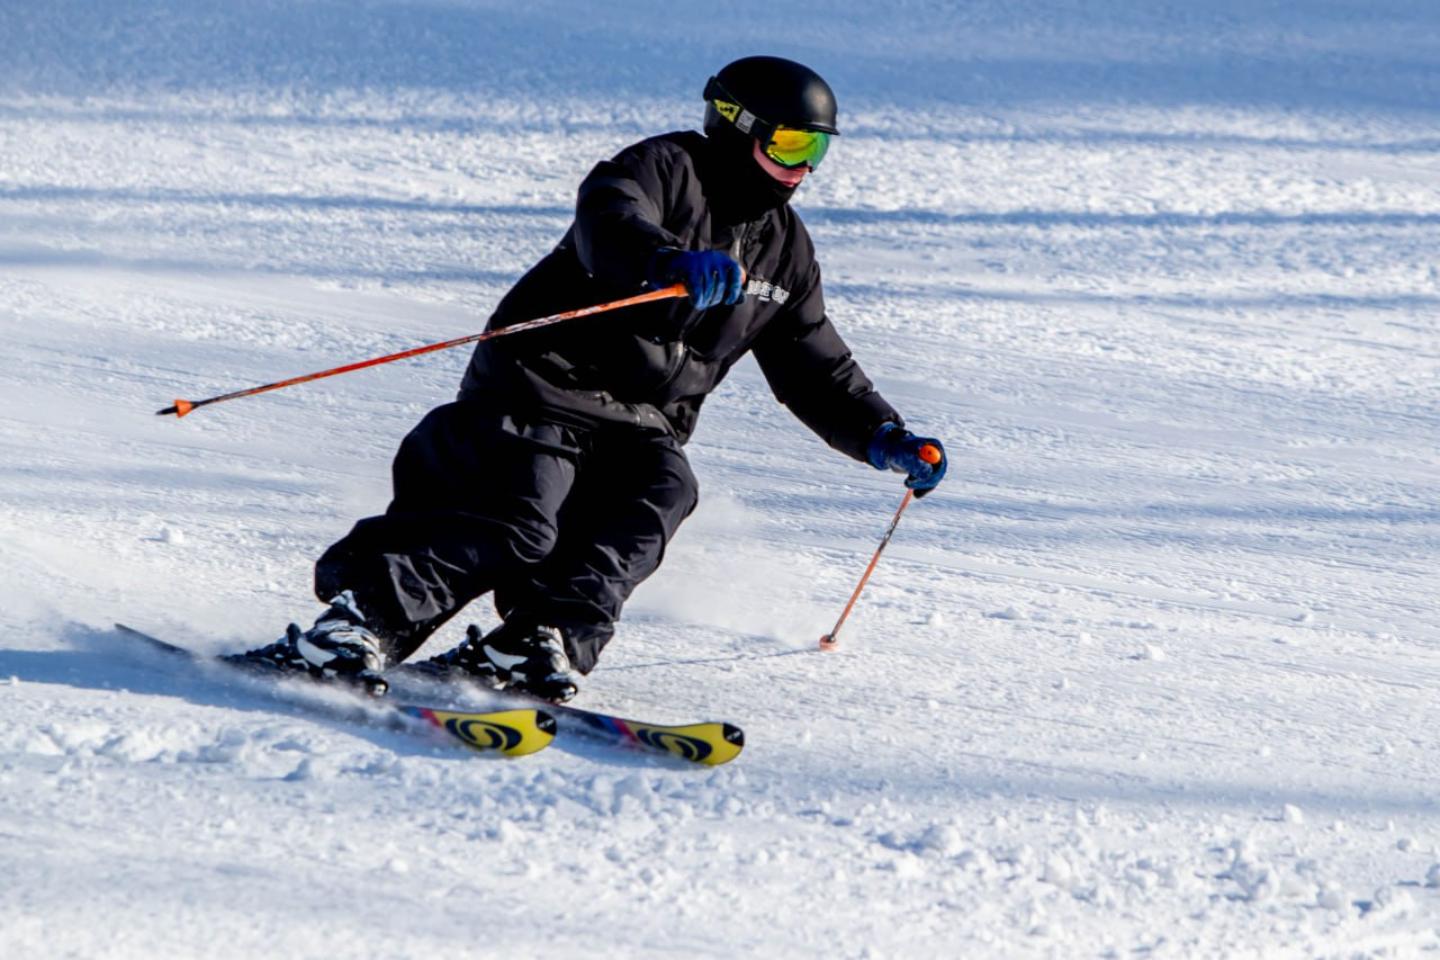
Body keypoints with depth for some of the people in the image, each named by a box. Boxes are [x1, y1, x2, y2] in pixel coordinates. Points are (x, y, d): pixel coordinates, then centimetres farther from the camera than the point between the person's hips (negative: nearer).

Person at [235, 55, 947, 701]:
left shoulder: (784, 249, 18)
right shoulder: (664, 169, -4)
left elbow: (816, 369, 25)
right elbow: (609, 225, -27)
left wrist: (882, 438, 12)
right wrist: (673, 261, -48)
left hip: (642, 426, 6)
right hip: (544, 387, -6)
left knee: (658, 495, -26)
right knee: (514, 523, -25)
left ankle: (540, 644, -33)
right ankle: (352, 628, -25)